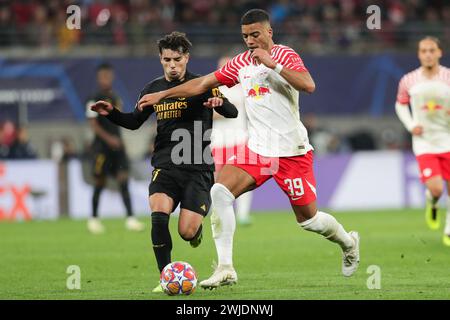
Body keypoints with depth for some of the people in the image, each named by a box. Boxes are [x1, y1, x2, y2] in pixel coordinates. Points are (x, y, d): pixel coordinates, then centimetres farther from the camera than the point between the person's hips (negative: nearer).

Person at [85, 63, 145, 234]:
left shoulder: (116, 98, 14)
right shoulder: (95, 100, -7)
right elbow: (93, 124, -13)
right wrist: (108, 139, -22)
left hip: (117, 144, 5)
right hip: (102, 145, -5)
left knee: (123, 180, -5)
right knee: (99, 183, 1)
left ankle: (130, 218, -11)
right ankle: (93, 218, 16)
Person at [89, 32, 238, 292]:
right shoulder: (154, 89, 11)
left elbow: (233, 113, -11)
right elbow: (135, 121, 22)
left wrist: (220, 102, -33)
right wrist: (111, 113, 4)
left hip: (198, 168, -3)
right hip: (165, 166, 3)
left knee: (186, 232, -13)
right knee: (159, 216, -24)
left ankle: (196, 225, 27)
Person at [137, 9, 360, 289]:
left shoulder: (284, 55, -6)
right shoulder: (242, 63, 11)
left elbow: (308, 85, -23)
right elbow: (203, 84, 17)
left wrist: (272, 64, -25)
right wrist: (162, 95, 13)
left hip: (292, 150, -5)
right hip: (258, 149, 5)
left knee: (308, 219, 2)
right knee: (220, 192, -17)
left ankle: (348, 242, 35)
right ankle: (226, 268, -17)